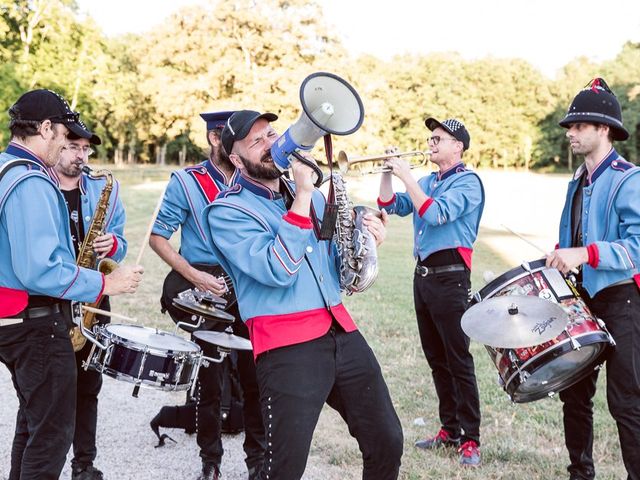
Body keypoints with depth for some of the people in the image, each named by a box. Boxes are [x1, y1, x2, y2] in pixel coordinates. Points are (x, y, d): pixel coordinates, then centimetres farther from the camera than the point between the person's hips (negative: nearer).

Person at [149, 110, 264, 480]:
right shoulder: (186, 181, -4)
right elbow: (158, 236, -5)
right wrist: (194, 276, -14)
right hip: (208, 287, -3)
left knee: (256, 375, 4)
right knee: (210, 379, 6)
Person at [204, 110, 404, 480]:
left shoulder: (312, 195, 16)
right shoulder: (227, 212, -6)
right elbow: (279, 270, -20)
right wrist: (302, 196, -17)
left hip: (342, 331, 6)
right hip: (287, 346, -6)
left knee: (388, 444, 10)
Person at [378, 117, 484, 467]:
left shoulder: (467, 182, -8)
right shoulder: (426, 181, 17)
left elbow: (435, 214, -22)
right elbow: (391, 206, 14)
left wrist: (406, 175, -17)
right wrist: (388, 172, 1)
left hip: (450, 277, -8)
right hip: (422, 274, 8)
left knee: (458, 360, -5)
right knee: (436, 359, 13)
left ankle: (470, 439, 1)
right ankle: (449, 429, 23)